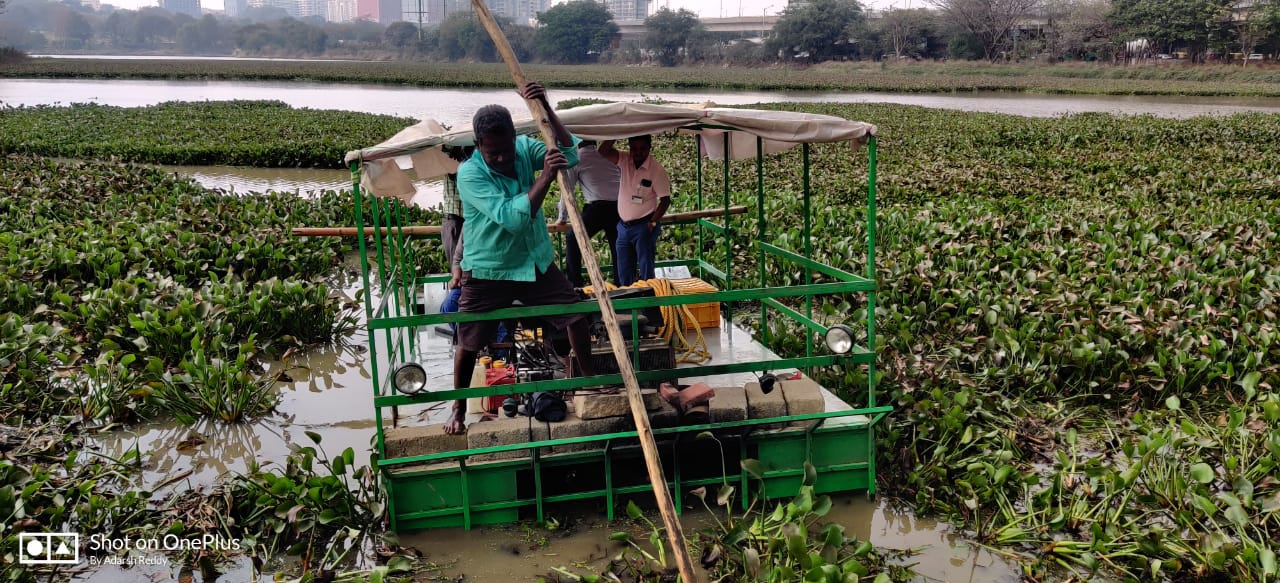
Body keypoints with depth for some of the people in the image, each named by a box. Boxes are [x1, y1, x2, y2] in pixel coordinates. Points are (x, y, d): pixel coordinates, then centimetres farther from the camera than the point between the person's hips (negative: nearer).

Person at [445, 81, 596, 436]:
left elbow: (570, 155, -19)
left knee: (578, 313, 9)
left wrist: (546, 109, -28)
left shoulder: (525, 149, -7)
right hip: (488, 272, -4)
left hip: (536, 262, 5)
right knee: (468, 343, 5)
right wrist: (545, 177, -35)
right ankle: (458, 409, 27)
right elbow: (511, 217, -32)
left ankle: (590, 378, 32)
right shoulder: (469, 173, -23)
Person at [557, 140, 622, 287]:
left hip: (597, 207, -4)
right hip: (618, 207, 5)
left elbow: (568, 190, 8)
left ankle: (575, 284, 0)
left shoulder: (576, 159, 7)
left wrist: (562, 217, 16)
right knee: (616, 247, 10)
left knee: (572, 240, 7)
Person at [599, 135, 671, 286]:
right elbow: (603, 151, -13)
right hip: (623, 226, 5)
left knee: (646, 269, -4)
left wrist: (653, 222, -15)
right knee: (624, 273, 11)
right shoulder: (625, 159, 0)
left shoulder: (657, 170, -12)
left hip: (644, 226, -5)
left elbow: (665, 199, -9)